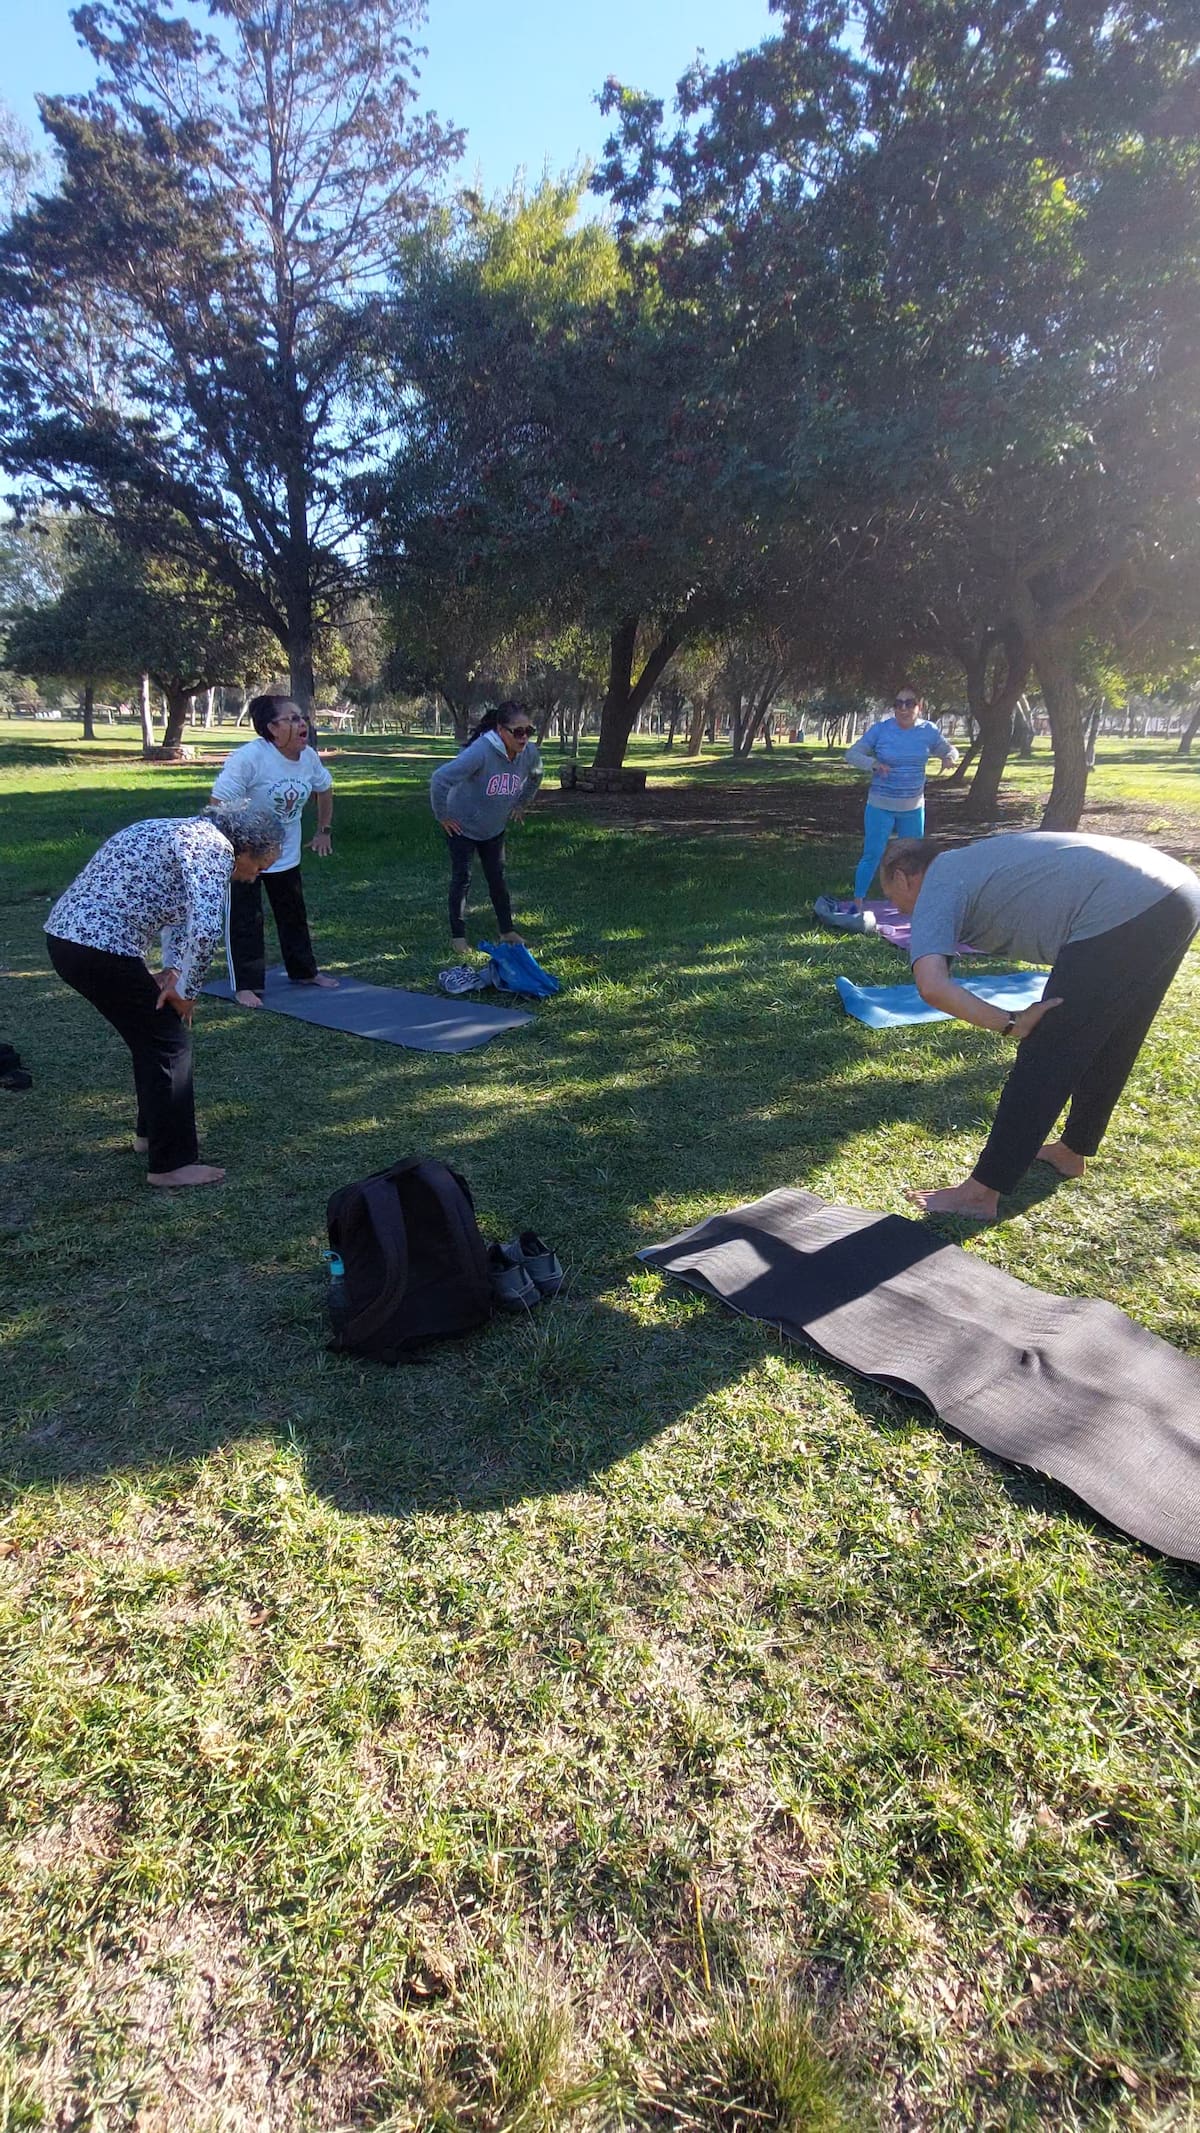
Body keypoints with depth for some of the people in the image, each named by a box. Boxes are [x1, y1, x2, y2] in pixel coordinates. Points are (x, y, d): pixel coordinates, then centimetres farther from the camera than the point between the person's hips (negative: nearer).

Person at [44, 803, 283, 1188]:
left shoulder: (190, 834, 19)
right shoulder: (216, 847, -12)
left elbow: (178, 909, 28)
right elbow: (206, 929, -25)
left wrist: (172, 972, 13)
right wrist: (187, 990, -10)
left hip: (67, 935, 10)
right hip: (101, 950, -10)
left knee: (152, 1035, 22)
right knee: (169, 1042, 1)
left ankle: (150, 1131, 37)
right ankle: (171, 1163, 8)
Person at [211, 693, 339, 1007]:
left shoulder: (309, 757, -7)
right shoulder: (249, 757, -26)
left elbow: (325, 789, 14)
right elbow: (219, 806, -25)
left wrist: (324, 831, 15)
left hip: (286, 855, 6)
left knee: (294, 914, 17)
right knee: (245, 920, 0)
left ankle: (303, 971, 33)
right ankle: (245, 986, 10)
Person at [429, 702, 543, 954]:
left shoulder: (529, 752, -14)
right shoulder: (480, 751, -35)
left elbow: (536, 776, 13)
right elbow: (440, 778, -36)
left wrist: (520, 804, 14)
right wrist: (442, 815, -25)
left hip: (495, 828, 5)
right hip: (463, 826, -5)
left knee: (497, 878, 12)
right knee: (461, 879, 1)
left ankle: (507, 931, 24)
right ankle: (458, 937, 12)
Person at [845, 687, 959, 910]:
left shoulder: (928, 730, -1)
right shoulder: (880, 729, -9)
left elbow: (950, 750, 12)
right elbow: (851, 754, -8)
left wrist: (950, 757, -14)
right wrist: (873, 763, -27)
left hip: (913, 808, 4)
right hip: (880, 807, -3)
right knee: (872, 855, -6)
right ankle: (857, 902, 1)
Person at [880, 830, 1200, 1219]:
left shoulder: (933, 893, 2)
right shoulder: (971, 860, 27)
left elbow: (931, 986, -17)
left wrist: (1011, 1025, -9)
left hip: (1122, 914, -9)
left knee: (1046, 1060, -2)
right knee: (1108, 1048, 24)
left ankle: (981, 1192, 6)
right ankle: (1073, 1150, 41)